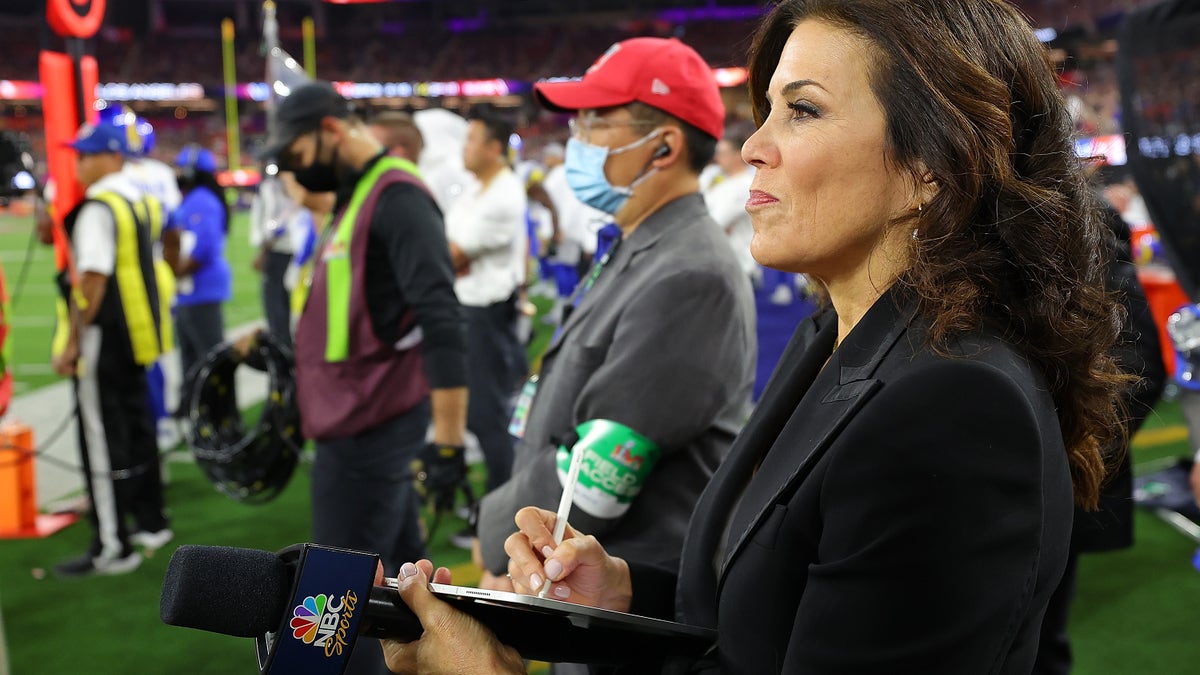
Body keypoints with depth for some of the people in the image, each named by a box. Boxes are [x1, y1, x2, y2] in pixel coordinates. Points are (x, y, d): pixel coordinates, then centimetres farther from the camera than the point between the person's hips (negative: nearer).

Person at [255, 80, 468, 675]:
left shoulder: (397, 198, -16)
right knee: (400, 574, 17)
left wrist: (448, 443, -24)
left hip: (367, 428, -10)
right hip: (363, 422, 10)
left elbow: (441, 326, -23)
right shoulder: (360, 195, 14)